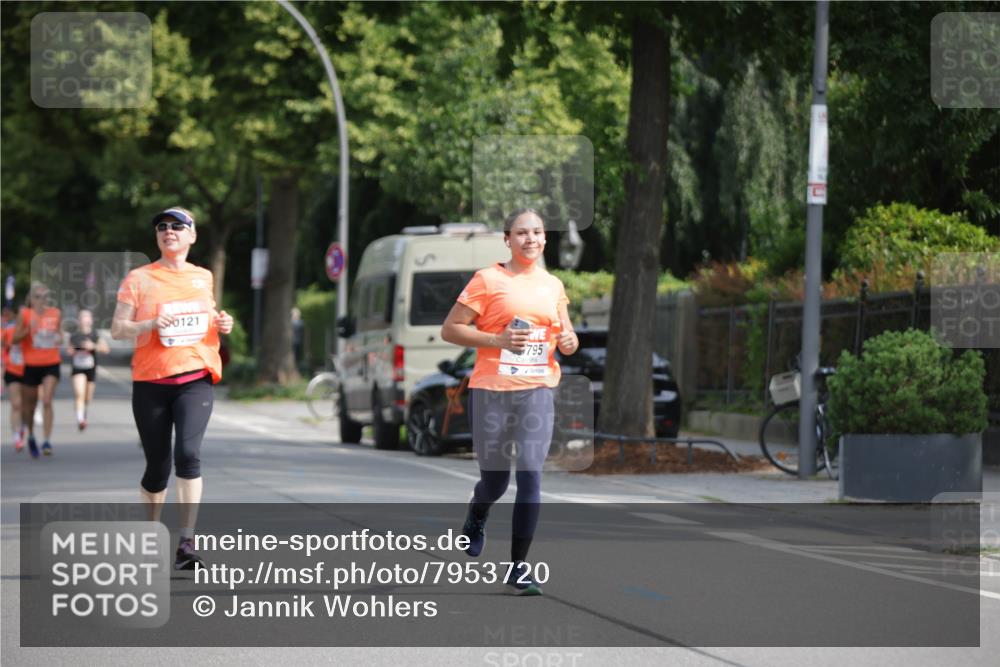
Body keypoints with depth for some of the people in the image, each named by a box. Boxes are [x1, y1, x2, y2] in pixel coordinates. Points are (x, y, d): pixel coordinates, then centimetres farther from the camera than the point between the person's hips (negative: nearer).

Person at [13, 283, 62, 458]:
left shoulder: (56, 314, 4)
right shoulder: (24, 314, -2)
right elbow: (14, 339, -3)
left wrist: (59, 339, -4)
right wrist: (28, 329, -18)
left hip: (51, 364, 0)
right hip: (31, 365, 0)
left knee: (47, 401, -16)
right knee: (29, 404, 10)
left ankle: (46, 441, -16)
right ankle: (31, 436, 36)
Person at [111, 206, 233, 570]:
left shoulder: (203, 277, 12)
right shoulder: (139, 278, 3)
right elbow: (117, 329, -2)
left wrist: (221, 324, 6)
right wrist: (152, 325, -19)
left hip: (195, 378, 1)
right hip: (150, 381, -1)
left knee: (188, 452, -20)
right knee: (157, 465, 3)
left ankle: (187, 542, -23)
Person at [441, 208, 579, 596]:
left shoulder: (553, 285, 11)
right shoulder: (488, 280, -3)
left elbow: (564, 332, 25)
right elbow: (449, 329, -5)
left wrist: (569, 341, 1)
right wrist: (497, 340, -16)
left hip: (537, 391, 3)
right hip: (491, 391, -3)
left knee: (530, 476, -8)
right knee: (495, 479, 7)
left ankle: (518, 568, -1)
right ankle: (475, 521, 44)